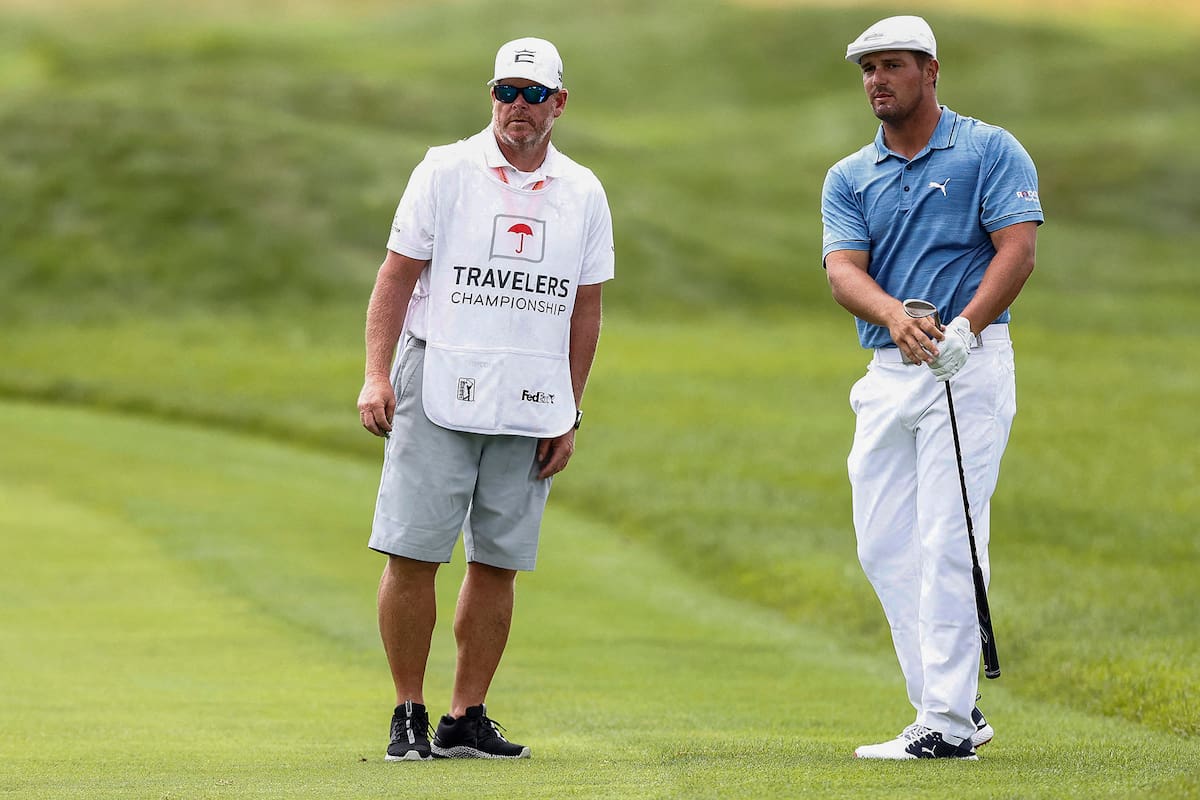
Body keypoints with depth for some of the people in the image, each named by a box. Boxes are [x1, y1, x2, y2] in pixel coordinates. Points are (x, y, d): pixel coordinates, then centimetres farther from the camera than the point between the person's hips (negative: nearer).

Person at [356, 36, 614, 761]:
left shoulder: (583, 194, 10)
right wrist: (377, 375, -10)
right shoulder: (446, 171, 2)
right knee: (413, 552, -8)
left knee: (498, 561, 3)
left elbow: (585, 308, 14)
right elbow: (397, 275, 0)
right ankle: (409, 715, 2)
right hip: (440, 394, -3)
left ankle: (466, 719, 10)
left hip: (530, 404, 3)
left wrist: (570, 414, 9)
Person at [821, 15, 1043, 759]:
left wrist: (964, 326, -26)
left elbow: (1018, 250, -11)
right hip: (887, 373, 6)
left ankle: (947, 723, -10)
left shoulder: (990, 151, 0)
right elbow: (845, 270, -3)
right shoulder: (849, 177, 12)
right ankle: (954, 707, 13)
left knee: (947, 542, -11)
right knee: (885, 545, 4)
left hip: (968, 365, -6)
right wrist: (896, 318, -24)